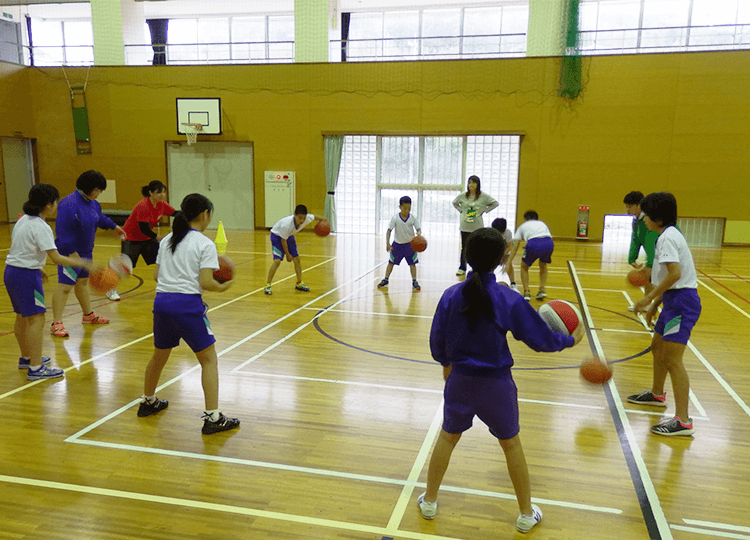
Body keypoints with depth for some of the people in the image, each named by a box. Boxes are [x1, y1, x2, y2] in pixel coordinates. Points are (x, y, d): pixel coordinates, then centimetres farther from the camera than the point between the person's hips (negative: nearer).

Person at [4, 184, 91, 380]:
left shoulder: (24, 220, 10)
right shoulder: (40, 227, -18)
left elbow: (20, 250, 16)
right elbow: (56, 258, -23)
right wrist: (81, 263, -17)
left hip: (11, 272, 10)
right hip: (27, 276, -10)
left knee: (22, 317, 20)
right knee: (36, 319, -7)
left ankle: (26, 358, 35)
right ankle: (36, 368, -6)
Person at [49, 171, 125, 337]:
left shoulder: (92, 203, 5)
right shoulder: (70, 204, -23)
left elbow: (99, 217, 27)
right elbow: (63, 230, -27)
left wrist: (114, 226, 39)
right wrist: (70, 253, -28)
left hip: (86, 252, 9)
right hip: (70, 253, -9)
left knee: (83, 281, 22)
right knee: (64, 286, -7)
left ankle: (88, 315, 37)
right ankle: (56, 324, -2)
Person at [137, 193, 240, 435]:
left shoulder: (167, 240, 13)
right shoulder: (205, 244, -6)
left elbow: (156, 275, 14)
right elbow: (206, 283, -13)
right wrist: (223, 286, 4)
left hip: (162, 302, 7)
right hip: (188, 304, -7)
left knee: (159, 355, 26)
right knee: (209, 360, 3)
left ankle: (148, 402, 45)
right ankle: (212, 418, 0)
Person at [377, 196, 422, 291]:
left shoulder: (413, 218, -11)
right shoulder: (395, 218, -14)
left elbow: (418, 229, -9)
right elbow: (389, 230, -13)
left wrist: (419, 236, -32)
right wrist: (387, 243, -23)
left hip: (410, 244, 0)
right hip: (397, 244, 0)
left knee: (412, 263, 1)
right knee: (391, 262, 9)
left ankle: (414, 281, 12)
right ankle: (386, 280, 22)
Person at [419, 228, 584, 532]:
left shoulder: (451, 295, -10)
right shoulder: (509, 300, -16)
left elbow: (437, 341, -2)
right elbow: (540, 340, -8)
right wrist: (570, 340, 11)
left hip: (459, 379, 2)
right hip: (495, 384, -2)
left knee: (447, 438, 21)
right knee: (511, 444, 17)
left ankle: (429, 502, 33)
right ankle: (526, 514, 33)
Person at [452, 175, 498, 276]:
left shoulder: (483, 196, -4)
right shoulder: (463, 196, 3)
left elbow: (495, 203, 4)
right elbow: (454, 203, 20)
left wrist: (484, 210, -2)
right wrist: (461, 210, 6)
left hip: (478, 227, -2)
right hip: (465, 226, 2)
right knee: (464, 248, 7)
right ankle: (462, 268, 17)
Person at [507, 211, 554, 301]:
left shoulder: (522, 226, 30)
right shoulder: (542, 223, 38)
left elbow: (515, 246, 20)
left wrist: (509, 262, 16)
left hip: (533, 243, -3)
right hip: (549, 243, 3)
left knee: (524, 266, 24)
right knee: (543, 265, 33)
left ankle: (526, 292, 13)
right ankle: (542, 290, 24)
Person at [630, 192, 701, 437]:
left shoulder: (667, 237, -15)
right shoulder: (668, 235, 17)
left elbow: (675, 273, -25)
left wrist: (649, 297, -17)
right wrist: (655, 304, 21)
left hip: (682, 302, -11)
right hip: (674, 300, 11)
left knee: (672, 360, -12)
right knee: (657, 348, 23)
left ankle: (683, 421, -10)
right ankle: (657, 394, 43)